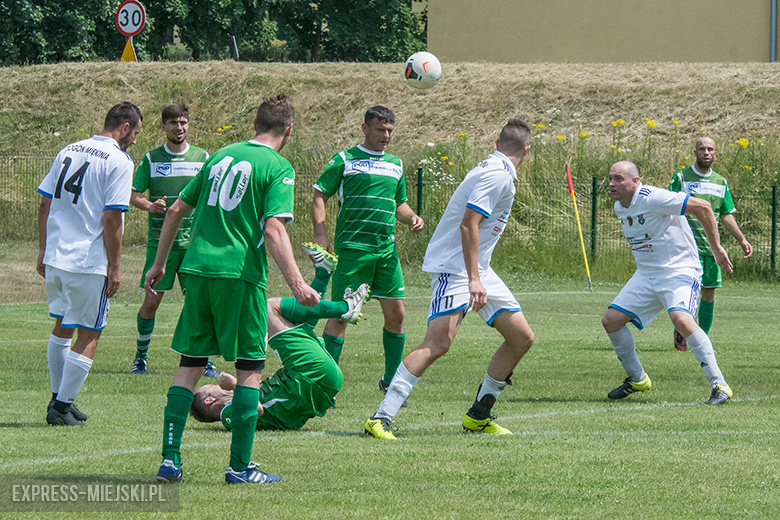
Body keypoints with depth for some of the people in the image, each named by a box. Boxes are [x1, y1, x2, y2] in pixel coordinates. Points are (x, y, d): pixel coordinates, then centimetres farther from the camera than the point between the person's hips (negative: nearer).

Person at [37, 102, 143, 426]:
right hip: (89, 262, -7)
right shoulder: (118, 162, -10)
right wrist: (114, 267, -9)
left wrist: (43, 251, 20)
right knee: (88, 336, 3)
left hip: (55, 257, 7)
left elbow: (44, 206, 13)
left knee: (62, 325, 23)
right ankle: (62, 407, 2)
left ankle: (58, 399, 30)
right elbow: (111, 219, -16)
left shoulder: (68, 152, 11)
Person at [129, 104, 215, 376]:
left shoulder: (202, 157, 7)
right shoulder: (151, 159, 4)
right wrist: (150, 205, -19)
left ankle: (203, 361, 7)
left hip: (193, 241, 1)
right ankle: (140, 356, 14)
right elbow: (132, 194, 2)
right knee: (151, 300, -2)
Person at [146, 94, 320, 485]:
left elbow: (176, 210, 17)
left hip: (198, 269, 5)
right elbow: (273, 230, -15)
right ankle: (240, 466, 2)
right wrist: (296, 283, -16)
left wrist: (159, 264, 25)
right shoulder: (278, 168, -3)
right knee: (250, 368, 4)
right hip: (240, 274, -5)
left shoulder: (221, 156, 15)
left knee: (190, 364, 9)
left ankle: (170, 459, 3)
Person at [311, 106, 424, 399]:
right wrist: (320, 234, -13)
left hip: (387, 250, 6)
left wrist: (412, 218, 7)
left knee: (395, 313, 4)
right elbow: (319, 196, 0)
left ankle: (391, 380, 18)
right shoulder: (344, 160, 1)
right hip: (351, 247, -6)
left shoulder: (395, 165, 18)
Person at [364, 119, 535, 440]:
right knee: (438, 342, -23)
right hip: (455, 267, -10)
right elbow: (468, 224, -23)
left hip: (477, 269, 10)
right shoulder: (498, 175, -15)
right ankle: (381, 419, -26)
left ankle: (478, 416, 16)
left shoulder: (494, 170, 16)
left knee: (522, 337, 6)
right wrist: (474, 279, -26)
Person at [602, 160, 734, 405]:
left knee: (681, 319, -32)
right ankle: (637, 379, 20)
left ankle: (719, 385, -23)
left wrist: (716, 249, -13)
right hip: (646, 274, 9)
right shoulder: (619, 207, 6)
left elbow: (702, 207, -19)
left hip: (679, 271, -9)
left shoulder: (653, 199, -21)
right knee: (611, 320, 0)